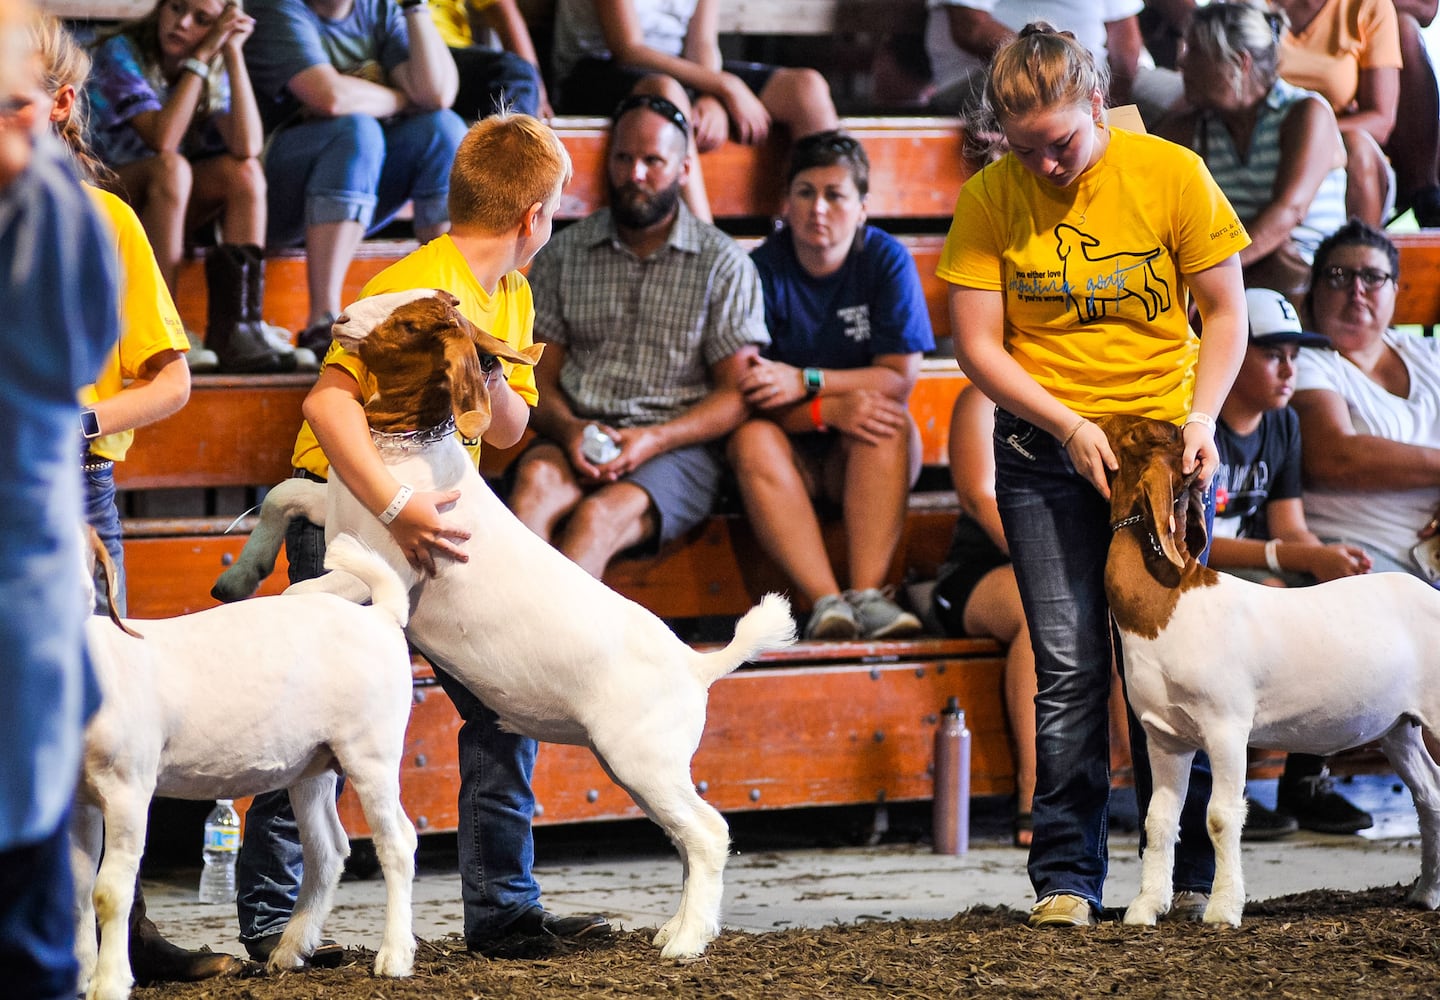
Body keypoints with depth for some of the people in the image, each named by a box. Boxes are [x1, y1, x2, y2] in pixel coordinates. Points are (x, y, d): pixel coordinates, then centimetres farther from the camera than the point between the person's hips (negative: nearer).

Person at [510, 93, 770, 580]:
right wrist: (569, 430, -11)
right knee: (536, 479, -35)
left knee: (598, 516, -35)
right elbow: (539, 375, 13)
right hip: (576, 439, 2)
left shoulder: (723, 264, 7)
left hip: (678, 448, -2)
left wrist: (654, 440, -14)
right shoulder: (564, 253, 15)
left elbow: (737, 394, 3)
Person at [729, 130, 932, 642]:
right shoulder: (762, 270, -8)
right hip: (792, 453, -1)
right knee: (751, 439, -32)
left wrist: (805, 382, -23)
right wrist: (831, 408, -31)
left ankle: (867, 593, -40)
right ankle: (825, 601, -46)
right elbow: (746, 398, -14)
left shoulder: (886, 260, -4)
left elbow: (900, 378, -10)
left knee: (891, 421, -30)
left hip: (862, 460, 1)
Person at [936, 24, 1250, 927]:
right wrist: (1068, 423, -14)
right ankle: (1067, 877, 0)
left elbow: (1225, 311, 0)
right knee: (1069, 668, -5)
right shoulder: (989, 200, -5)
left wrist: (1201, 415, -13)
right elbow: (978, 345, -3)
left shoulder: (1172, 174, -6)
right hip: (1043, 450, 0)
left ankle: (1190, 877, 9)